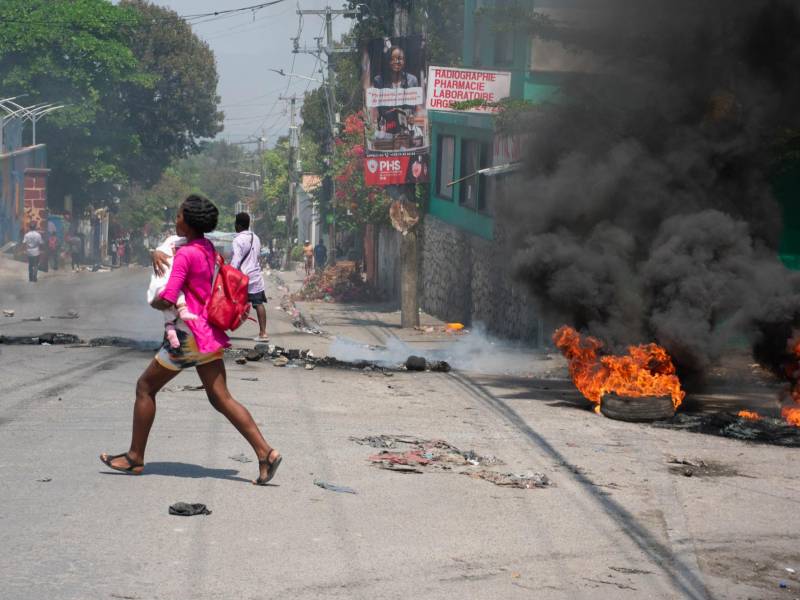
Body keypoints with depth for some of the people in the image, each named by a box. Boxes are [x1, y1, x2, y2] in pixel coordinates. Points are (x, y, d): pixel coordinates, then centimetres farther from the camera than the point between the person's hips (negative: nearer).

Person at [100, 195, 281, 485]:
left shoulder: (186, 254, -16)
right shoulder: (208, 248, 10)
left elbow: (167, 300, -22)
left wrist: (154, 303, 0)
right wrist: (157, 253, 6)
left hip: (190, 333, -8)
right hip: (210, 333, 8)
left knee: (145, 386, 7)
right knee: (221, 398, 4)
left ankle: (135, 457, 14)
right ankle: (265, 452, -9)